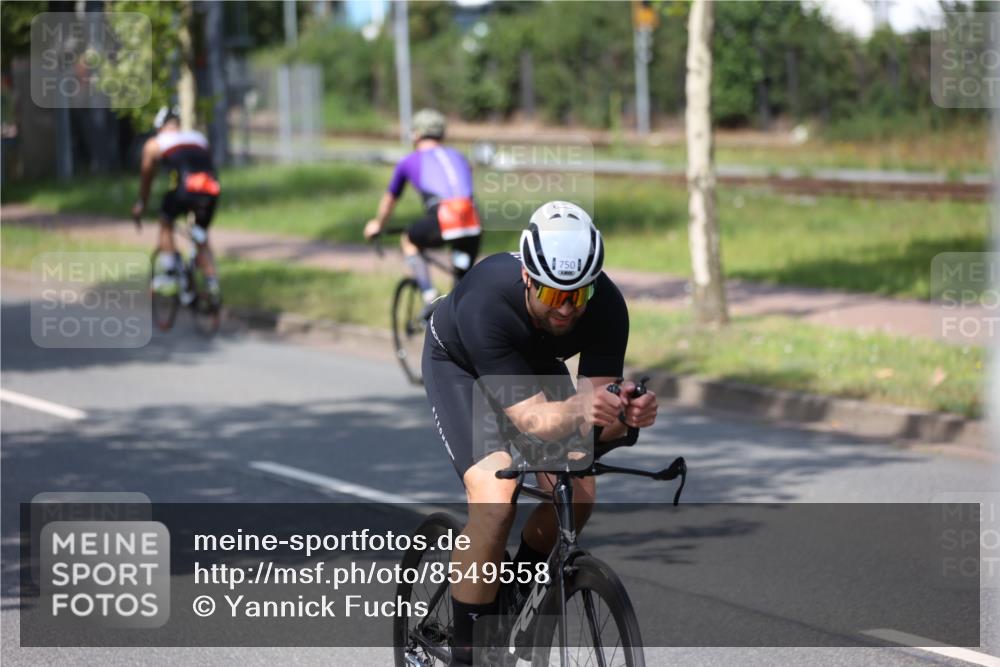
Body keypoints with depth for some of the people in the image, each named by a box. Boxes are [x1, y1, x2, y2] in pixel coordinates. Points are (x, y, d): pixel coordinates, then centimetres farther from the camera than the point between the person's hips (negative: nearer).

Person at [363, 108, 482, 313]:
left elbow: (389, 199, 39)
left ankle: (431, 300, 15)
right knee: (462, 282, 18)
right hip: (472, 224, 3)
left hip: (442, 220, -3)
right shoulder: (458, 157, 32)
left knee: (409, 240, 27)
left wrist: (377, 225, 59)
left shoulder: (409, 162, 23)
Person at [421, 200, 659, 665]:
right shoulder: (487, 302, -42)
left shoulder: (607, 307, -31)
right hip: (459, 363, -4)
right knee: (495, 500, -25)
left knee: (578, 494, -15)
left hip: (537, 363, 4)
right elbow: (530, 419, -44)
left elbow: (595, 413, -29)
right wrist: (580, 409, -64)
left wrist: (625, 415, -52)